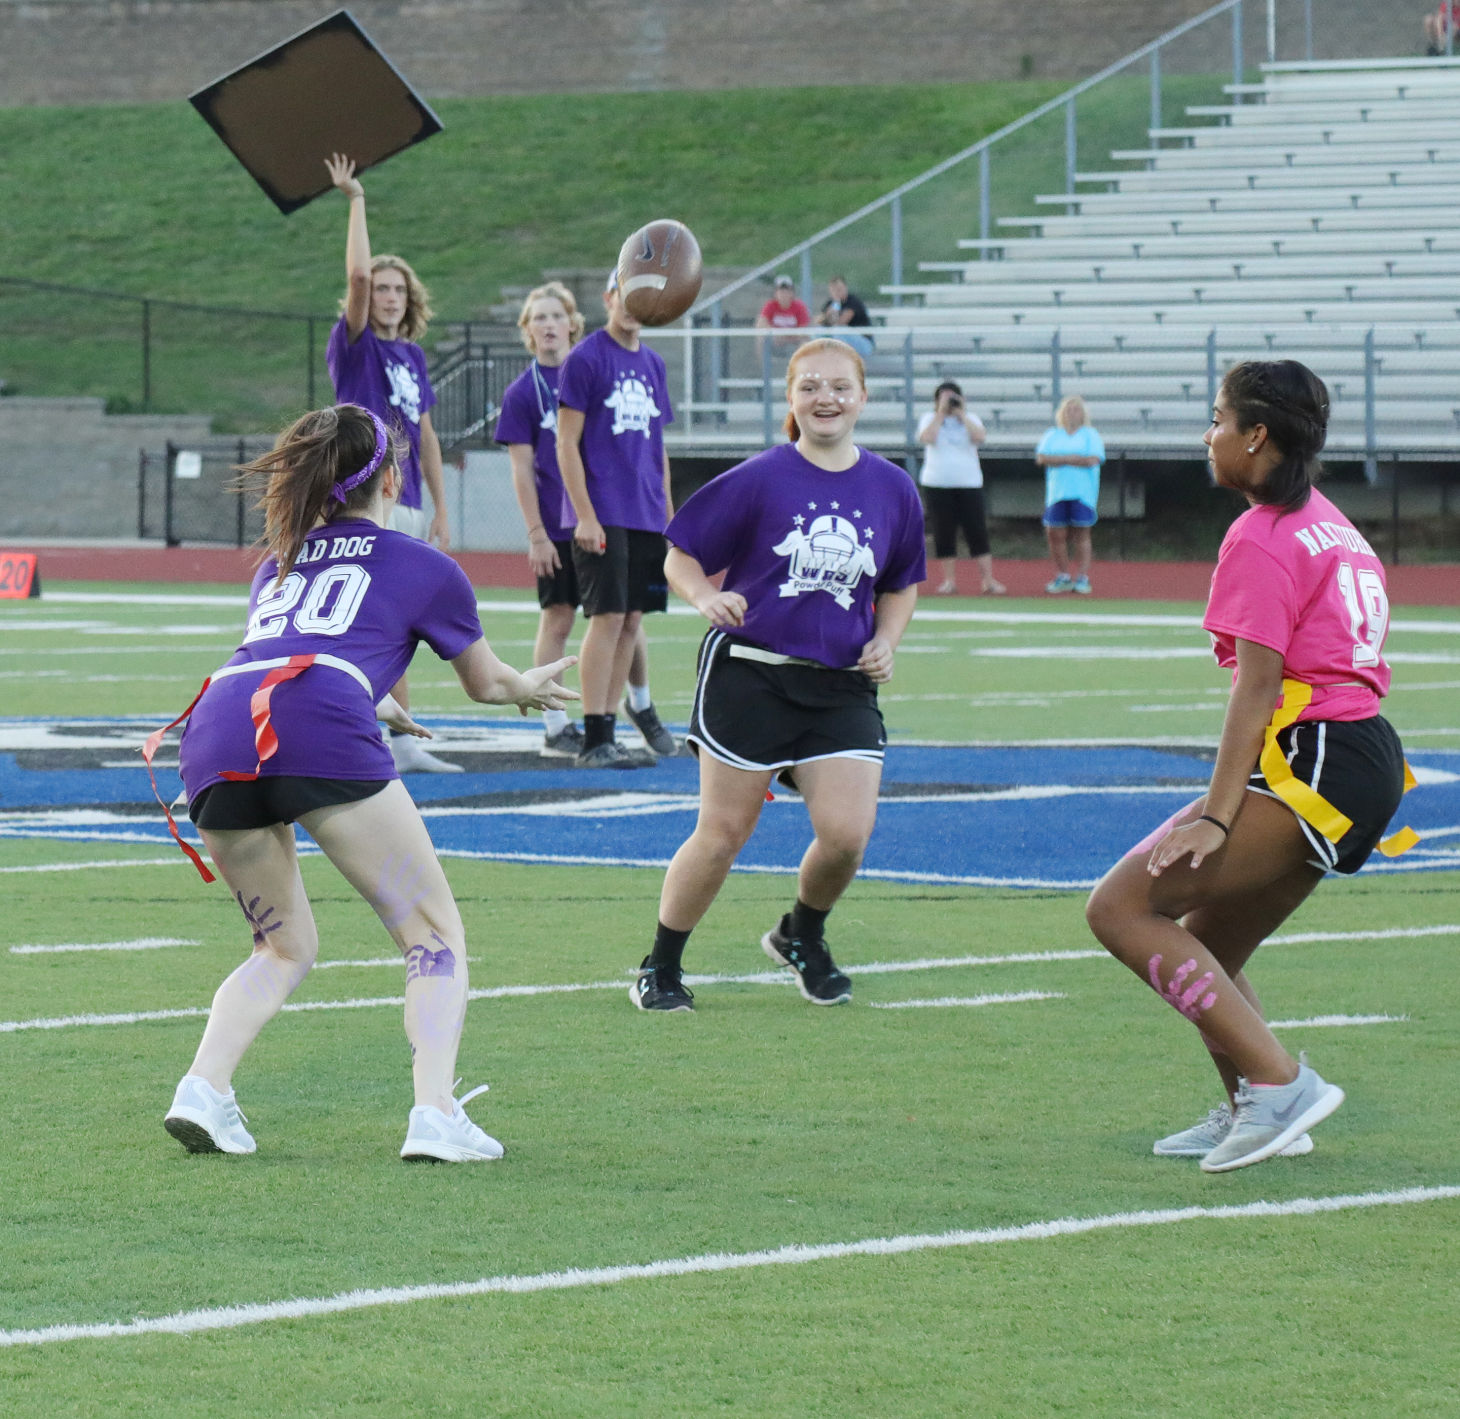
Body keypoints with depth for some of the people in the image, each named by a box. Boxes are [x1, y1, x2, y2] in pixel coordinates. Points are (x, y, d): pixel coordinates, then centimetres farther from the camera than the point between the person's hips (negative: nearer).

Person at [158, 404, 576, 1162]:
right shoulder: (422, 567, 22)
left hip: (215, 727, 5)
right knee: (434, 937, 6)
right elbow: (488, 683, 36)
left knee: (284, 947, 23)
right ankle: (435, 1118, -12)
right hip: (322, 736, -5)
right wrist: (533, 686, 58)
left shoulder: (278, 564, 35)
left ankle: (203, 1087, 1)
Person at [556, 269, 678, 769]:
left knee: (632, 620, 8)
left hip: (647, 518, 6)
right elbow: (567, 443, -8)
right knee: (608, 617, -10)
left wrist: (668, 514, 17)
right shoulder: (585, 360, -5)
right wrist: (585, 515, -14)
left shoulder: (652, 365, 15)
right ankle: (595, 740, -8)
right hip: (603, 515, -6)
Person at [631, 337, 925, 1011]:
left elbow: (901, 585, 20)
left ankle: (801, 936, 21)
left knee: (847, 832, -11)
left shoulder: (893, 490, 6)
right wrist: (705, 597, -20)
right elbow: (680, 557, 0)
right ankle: (661, 967, 17)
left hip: (842, 687, 3)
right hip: (749, 672, -3)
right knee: (723, 832, -1)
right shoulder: (758, 480, -6)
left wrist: (885, 643, 3)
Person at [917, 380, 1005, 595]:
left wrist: (961, 414, -10)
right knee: (944, 533, 0)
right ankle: (949, 580, 8)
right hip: (937, 486, 0)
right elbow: (926, 438, -14)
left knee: (977, 531, -5)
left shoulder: (970, 419, 7)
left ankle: (988, 580, -4)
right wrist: (941, 413, -11)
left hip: (968, 483, 0)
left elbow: (980, 437, -12)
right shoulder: (930, 419, 6)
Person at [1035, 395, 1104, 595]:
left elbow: (1092, 460, -9)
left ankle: (1082, 578, 0)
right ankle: (1062, 577, 11)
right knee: (1055, 534, -2)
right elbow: (1041, 458, -1)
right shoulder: (1051, 436, 14)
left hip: (1083, 494, -2)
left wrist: (1059, 459, -4)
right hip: (1057, 494, 2)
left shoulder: (1090, 435, 7)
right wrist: (1073, 459, -7)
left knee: (1081, 535, -5)